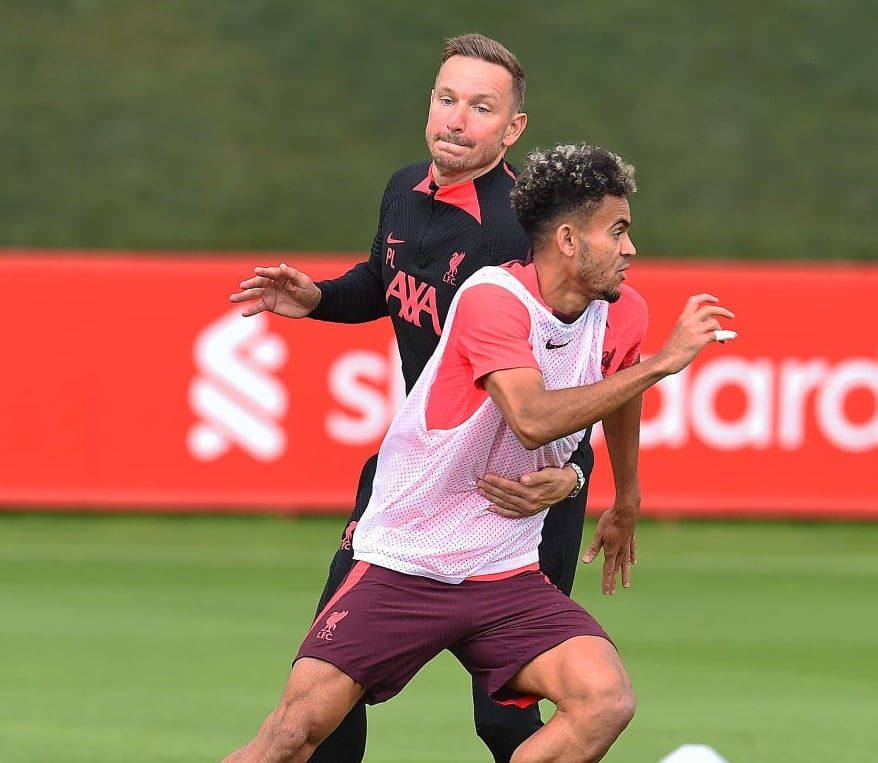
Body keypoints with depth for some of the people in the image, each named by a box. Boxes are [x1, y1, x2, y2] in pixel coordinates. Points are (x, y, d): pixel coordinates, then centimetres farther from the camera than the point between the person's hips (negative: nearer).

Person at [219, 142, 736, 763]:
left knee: (607, 700, -20)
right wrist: (662, 362, -26)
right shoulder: (492, 298, -16)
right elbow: (533, 419, -30)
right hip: (403, 566, -5)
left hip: (508, 577, 5)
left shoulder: (610, 313, 5)